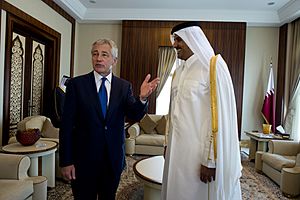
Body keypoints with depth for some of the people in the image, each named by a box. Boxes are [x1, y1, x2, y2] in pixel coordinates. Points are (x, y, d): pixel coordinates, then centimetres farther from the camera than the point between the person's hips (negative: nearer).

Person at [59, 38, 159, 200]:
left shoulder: (124, 86, 0)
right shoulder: (76, 84, -6)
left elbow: (134, 116, -10)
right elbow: (67, 125, -7)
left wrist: (142, 98, -30)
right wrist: (66, 161, -8)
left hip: (114, 159, 2)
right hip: (84, 159, -2)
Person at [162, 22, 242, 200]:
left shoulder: (213, 67, -12)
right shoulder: (179, 71, 10)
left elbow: (219, 115, -17)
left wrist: (209, 160, -18)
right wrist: (169, 144, 14)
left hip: (200, 151, -6)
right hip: (178, 149, 7)